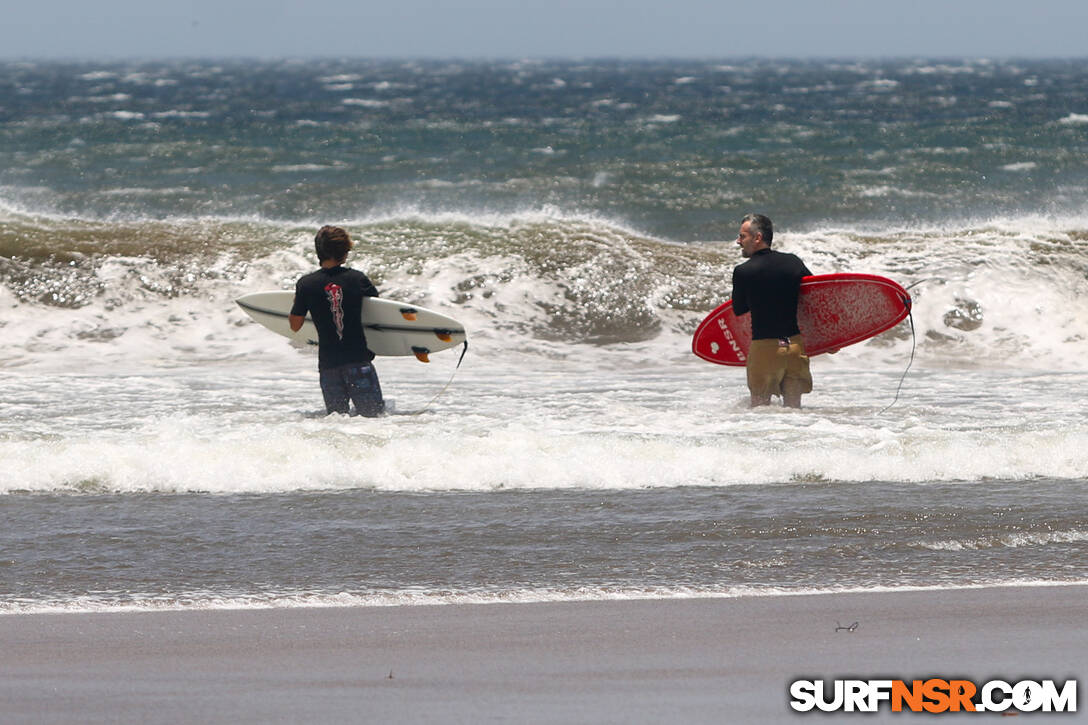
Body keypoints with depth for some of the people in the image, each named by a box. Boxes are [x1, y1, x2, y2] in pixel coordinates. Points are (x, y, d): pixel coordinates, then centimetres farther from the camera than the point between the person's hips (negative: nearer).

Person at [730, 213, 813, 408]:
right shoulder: (793, 262, 0)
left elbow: (739, 309, 1)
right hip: (796, 344, 4)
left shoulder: (742, 272, -12)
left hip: (764, 347, -4)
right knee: (793, 406, 14)